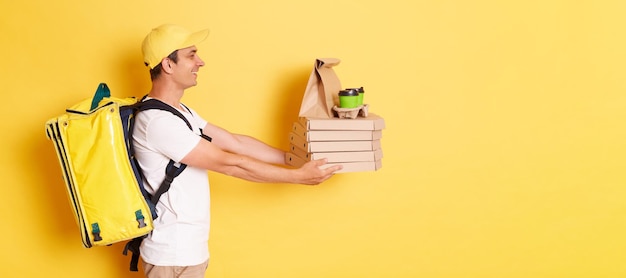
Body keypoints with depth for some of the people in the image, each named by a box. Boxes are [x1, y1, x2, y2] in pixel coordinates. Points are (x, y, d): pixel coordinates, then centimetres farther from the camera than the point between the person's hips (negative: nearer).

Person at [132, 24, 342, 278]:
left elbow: (236, 142, 8)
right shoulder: (158, 121, -24)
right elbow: (229, 164, -24)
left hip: (187, 247, 9)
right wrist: (298, 176, -18)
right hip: (173, 254, -9)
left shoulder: (180, 112, 9)